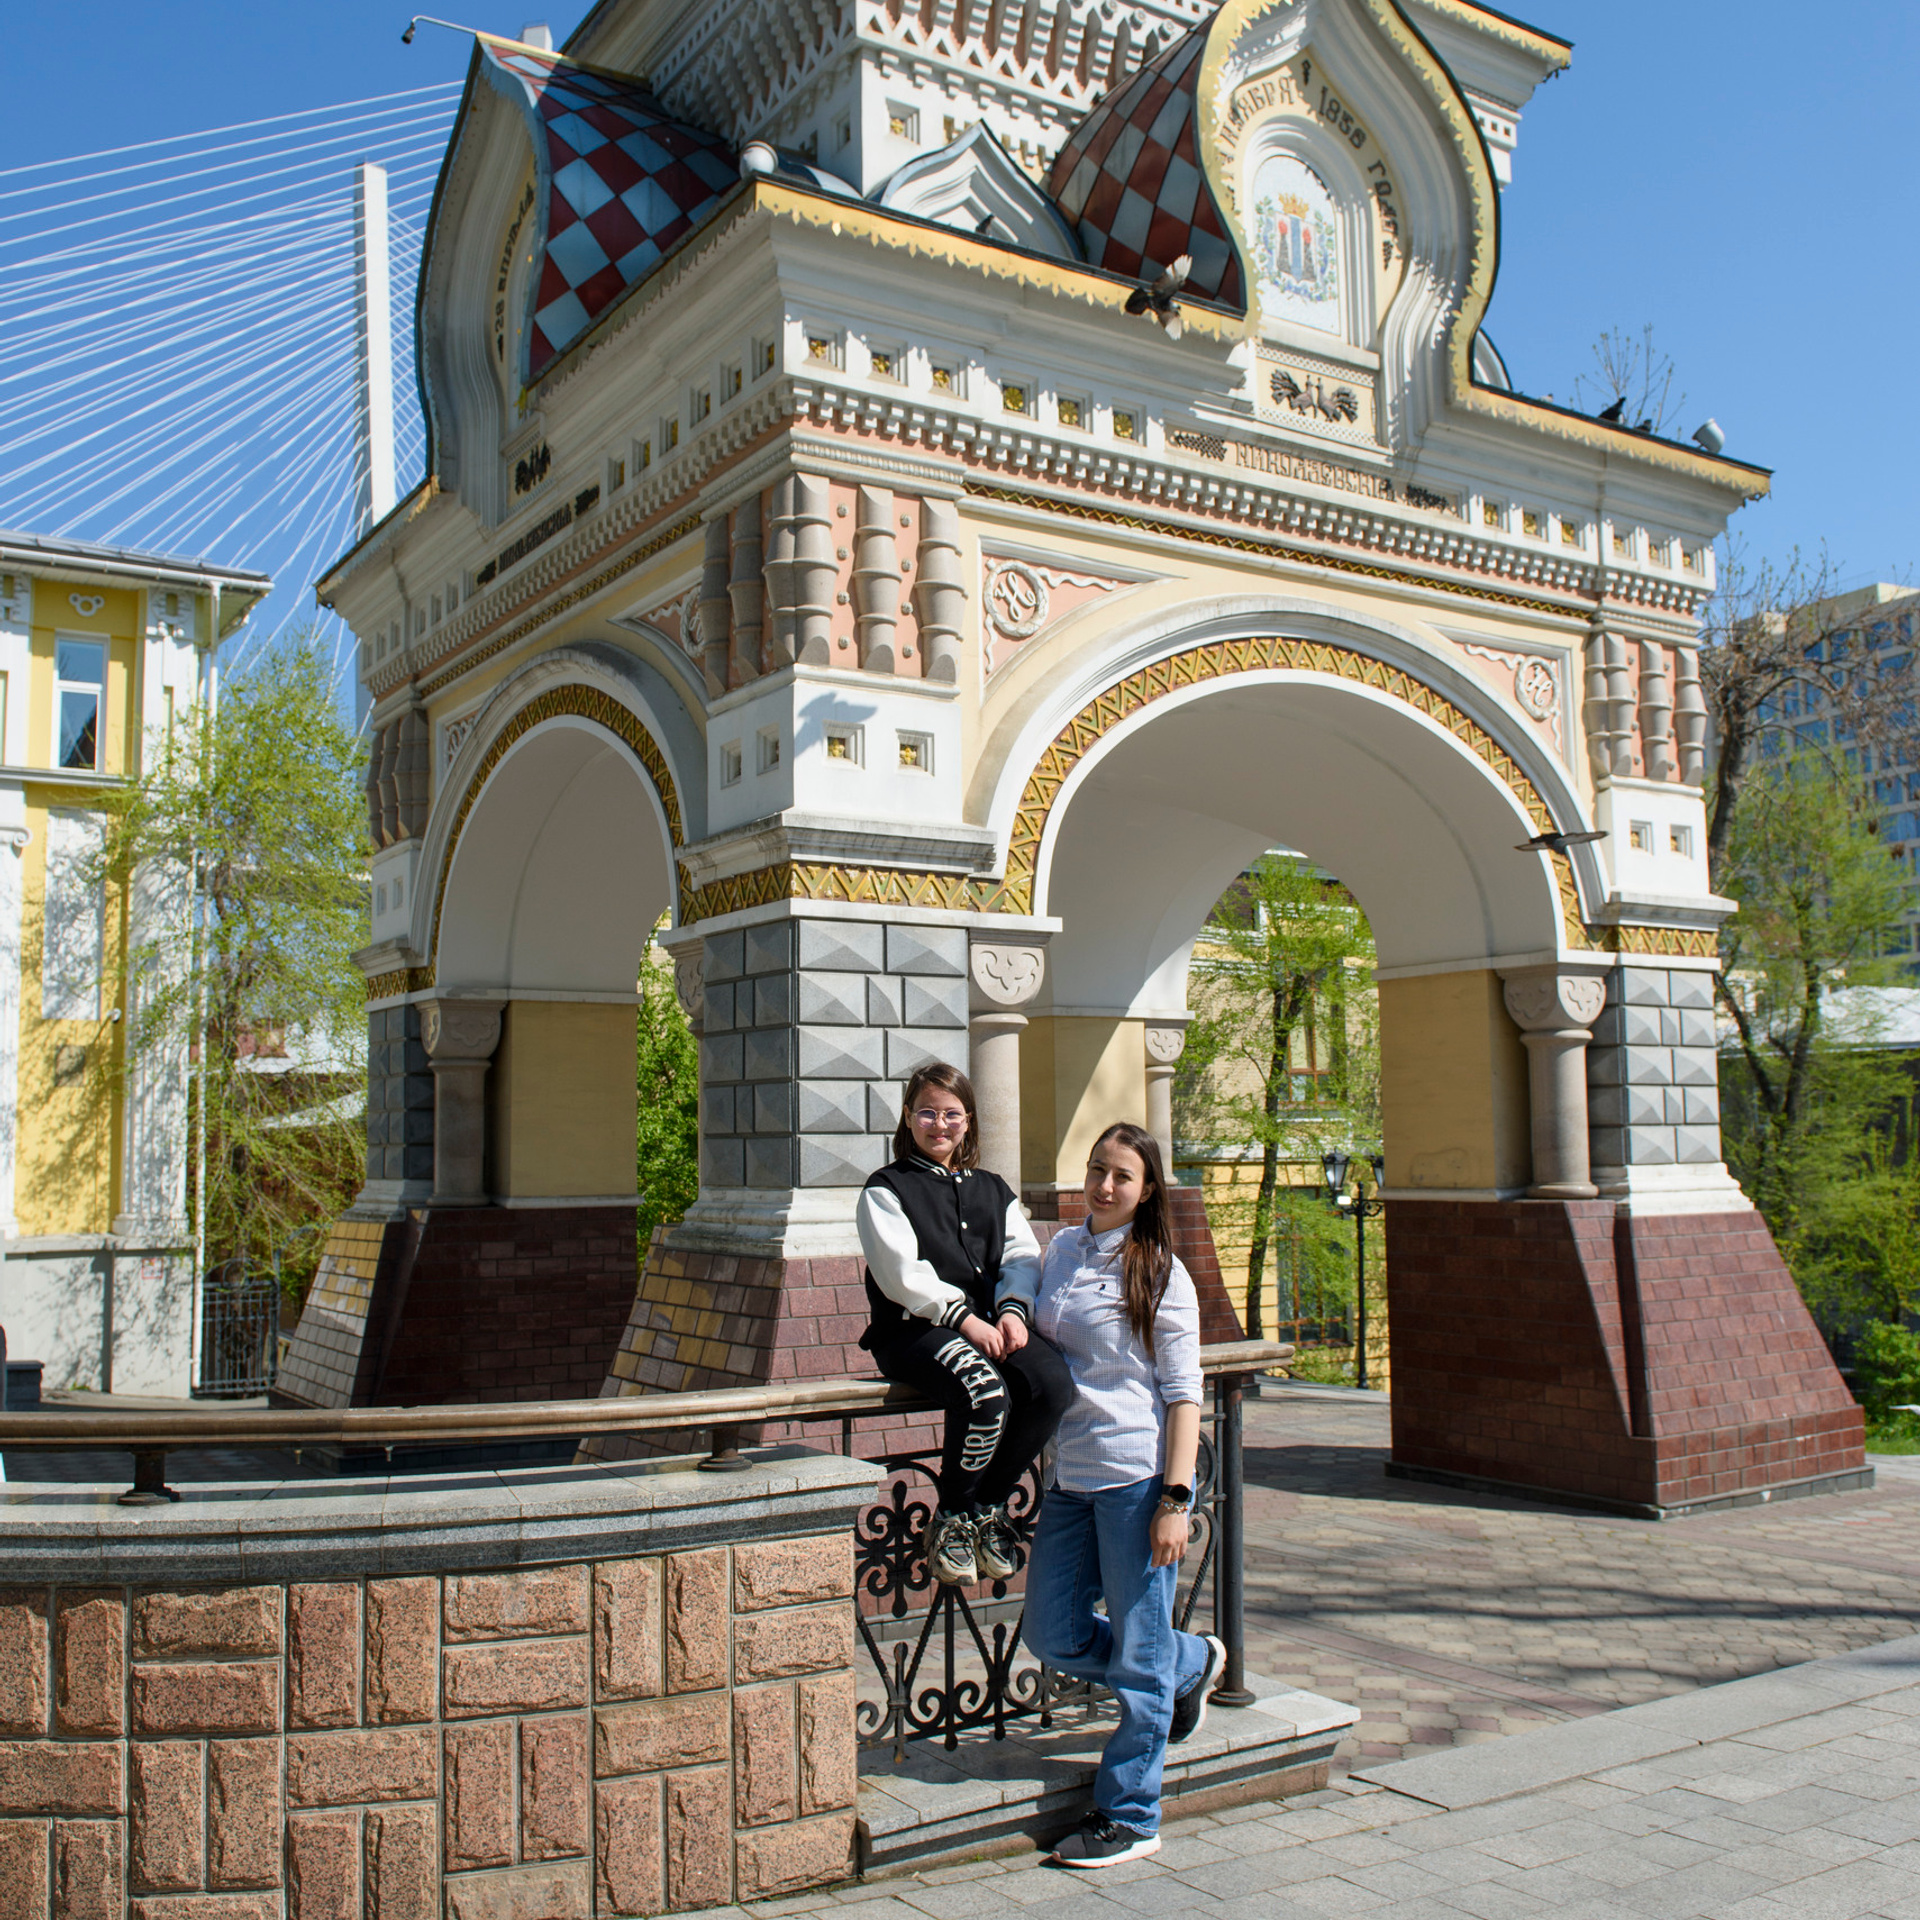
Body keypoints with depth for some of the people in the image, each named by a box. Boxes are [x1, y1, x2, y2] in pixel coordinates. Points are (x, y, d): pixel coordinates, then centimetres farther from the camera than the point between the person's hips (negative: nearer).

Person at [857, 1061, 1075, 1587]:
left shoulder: (993, 1190, 24)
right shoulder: (887, 1189, 8)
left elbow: (1023, 1256, 12)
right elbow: (901, 1272, -6)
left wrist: (1013, 1311, -10)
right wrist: (963, 1317, -16)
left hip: (993, 1324, 5)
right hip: (916, 1328, -5)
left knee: (1054, 1383, -26)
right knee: (985, 1393, -35)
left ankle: (990, 1505, -4)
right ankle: (952, 1518, -8)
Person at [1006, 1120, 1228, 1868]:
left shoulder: (1161, 1275, -7)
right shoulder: (1063, 1249, 10)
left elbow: (1184, 1393, -9)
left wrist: (1174, 1498, -15)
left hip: (1138, 1478, -7)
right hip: (1071, 1476, 7)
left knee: (1137, 1654, 3)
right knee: (1054, 1636, 12)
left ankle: (1129, 1817, 18)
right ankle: (1191, 1664, 35)